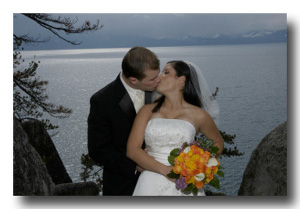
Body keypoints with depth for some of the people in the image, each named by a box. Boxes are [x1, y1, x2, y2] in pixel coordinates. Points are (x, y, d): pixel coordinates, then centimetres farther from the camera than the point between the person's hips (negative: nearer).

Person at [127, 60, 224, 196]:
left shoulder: (198, 115, 3)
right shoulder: (148, 111, 5)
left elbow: (218, 142, 18)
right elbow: (132, 149, -4)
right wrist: (166, 170, -16)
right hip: (151, 183, 1)